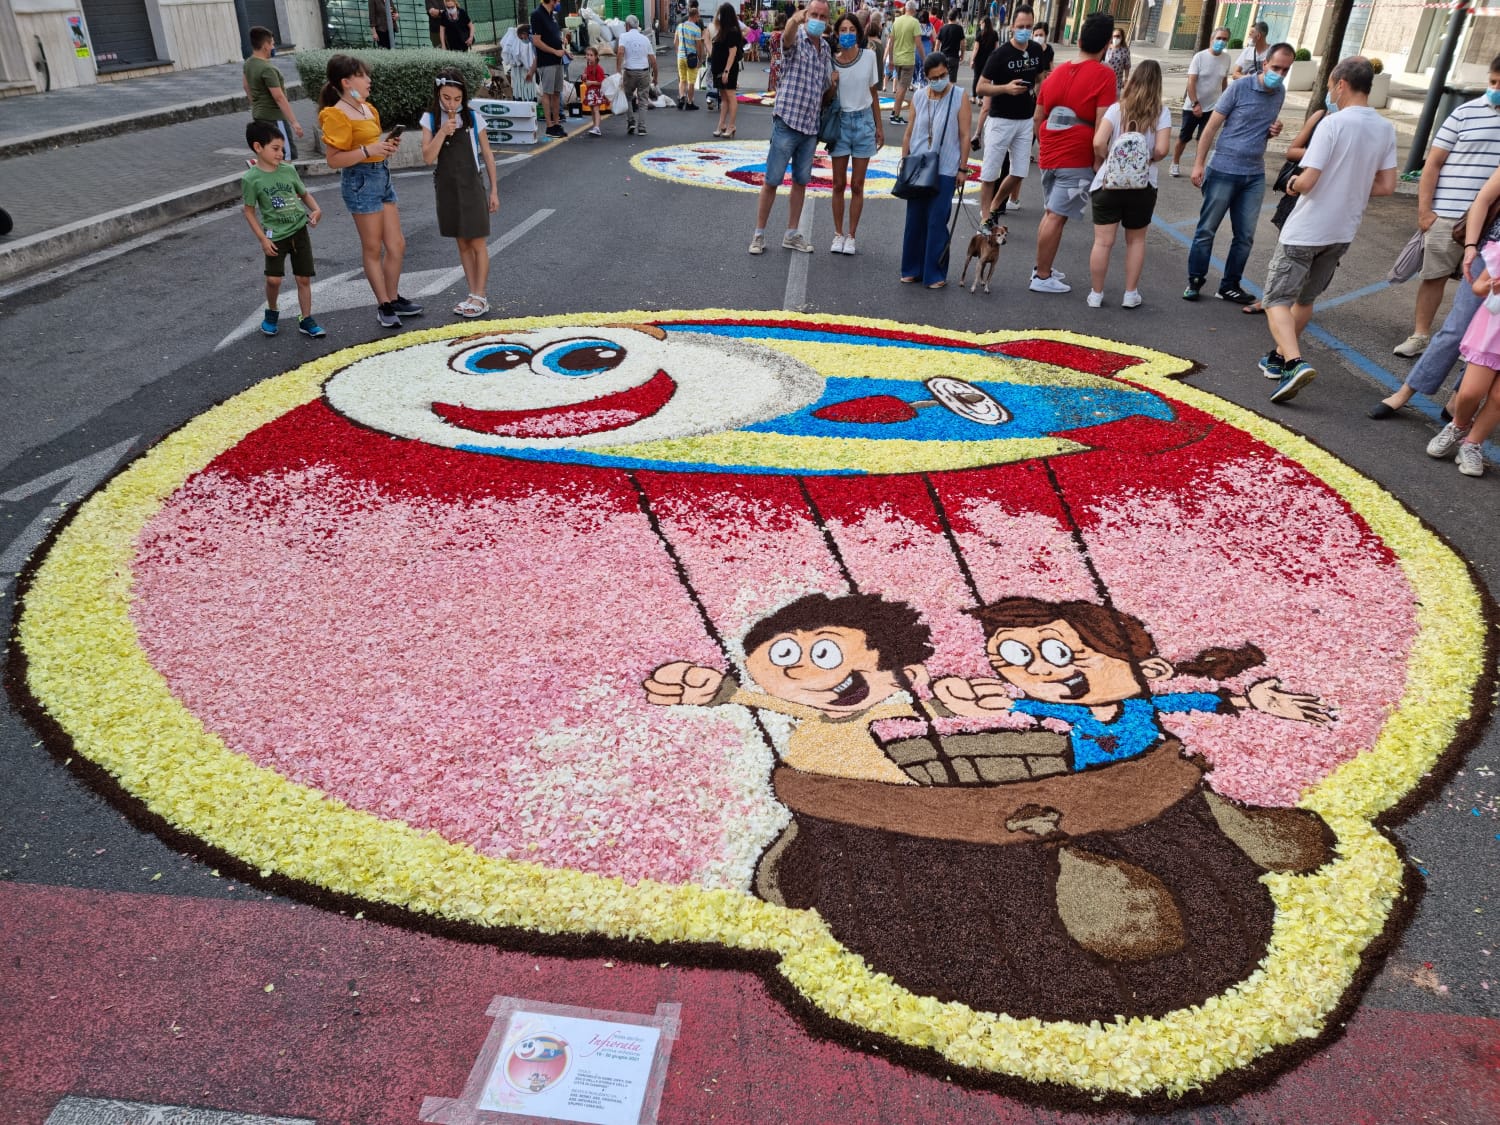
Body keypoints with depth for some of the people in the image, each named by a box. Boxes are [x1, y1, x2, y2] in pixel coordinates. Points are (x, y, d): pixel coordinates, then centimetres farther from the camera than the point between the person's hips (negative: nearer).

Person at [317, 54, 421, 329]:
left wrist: (387, 145, 4)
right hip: (360, 180, -8)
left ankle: (393, 299, 26)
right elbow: (334, 159, -18)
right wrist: (368, 151, -25)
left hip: (381, 175, 9)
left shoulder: (368, 109, 11)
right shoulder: (337, 116, -14)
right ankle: (384, 305, 14)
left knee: (397, 245, 12)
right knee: (373, 249, 3)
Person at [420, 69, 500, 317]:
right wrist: (442, 132, -22)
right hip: (446, 188, 3)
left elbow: (487, 155, 0)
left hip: (471, 187, -2)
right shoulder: (431, 119, -2)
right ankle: (472, 294, 17)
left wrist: (494, 190, -1)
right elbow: (428, 158, -9)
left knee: (477, 243, 1)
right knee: (462, 243, 10)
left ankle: (480, 297, 6)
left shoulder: (473, 118, -6)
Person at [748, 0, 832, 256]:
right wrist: (795, 20, -54)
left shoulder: (825, 48, 12)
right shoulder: (796, 39, -6)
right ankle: (759, 234, 8)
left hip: (811, 126, 6)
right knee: (772, 181, -1)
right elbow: (788, 36, -32)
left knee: (801, 181, 11)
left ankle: (792, 234, 20)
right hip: (787, 122, -6)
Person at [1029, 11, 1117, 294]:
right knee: (1057, 216, -2)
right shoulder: (1104, 75, -10)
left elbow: (1038, 117, 16)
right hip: (1077, 161, -6)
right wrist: (1100, 162, -8)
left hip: (1049, 157, 6)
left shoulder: (1056, 72, 9)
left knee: (1051, 213, 18)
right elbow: (1101, 126, -16)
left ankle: (1040, 268, 25)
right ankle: (1043, 277, 4)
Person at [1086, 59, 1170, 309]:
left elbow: (1098, 143, -14)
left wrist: (1106, 162, 4)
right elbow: (1161, 150, -12)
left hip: (1108, 183, -1)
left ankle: (1096, 294, 10)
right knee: (1136, 240, 16)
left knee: (1103, 241, 5)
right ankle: (1131, 294, 19)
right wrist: (1147, 160, 8)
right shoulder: (1161, 112, -3)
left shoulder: (1117, 108, -3)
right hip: (1143, 186, 1)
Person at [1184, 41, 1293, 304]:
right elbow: (1212, 126, -7)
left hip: (1255, 175, 5)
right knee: (1207, 229, 3)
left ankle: (1230, 286, 18)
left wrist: (1274, 132, -1)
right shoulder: (1239, 88, -10)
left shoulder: (1280, 92, 8)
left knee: (1245, 236, 7)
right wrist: (1199, 163, -12)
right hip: (1224, 171, -5)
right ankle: (1195, 281, 16)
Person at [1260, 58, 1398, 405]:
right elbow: (1386, 186, 6)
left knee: (1277, 299, -6)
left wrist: (1292, 184, 0)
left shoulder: (1334, 123, -17)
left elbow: (1306, 182, -21)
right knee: (1305, 298, 22)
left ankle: (1294, 362, -27)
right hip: (1343, 232, 7)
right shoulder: (1386, 129, 4)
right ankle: (1280, 356, 32)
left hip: (1306, 231, -7)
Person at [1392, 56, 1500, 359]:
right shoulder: (1467, 113, -2)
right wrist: (1424, 209, -8)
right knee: (1435, 275, 6)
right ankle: (1420, 334, 17)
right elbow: (1433, 163, -1)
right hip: (1450, 213, -3)